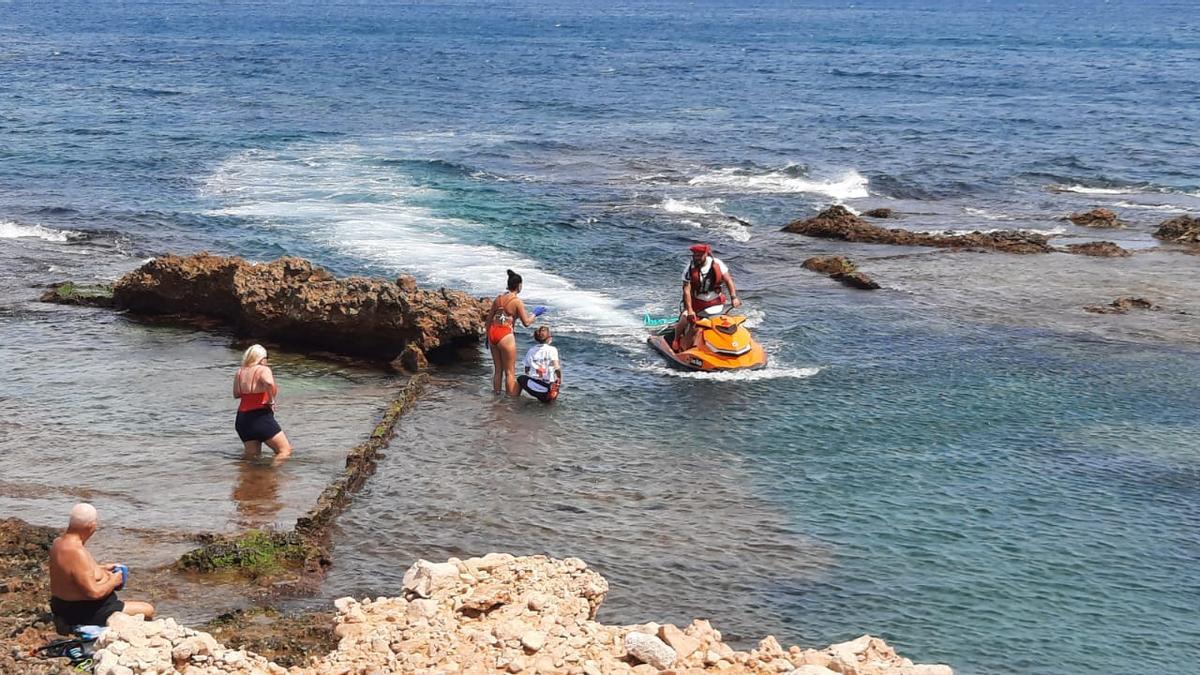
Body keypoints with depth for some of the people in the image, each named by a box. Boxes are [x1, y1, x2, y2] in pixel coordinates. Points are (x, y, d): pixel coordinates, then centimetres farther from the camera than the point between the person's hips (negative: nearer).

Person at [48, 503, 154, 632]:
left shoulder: (58, 543, 0)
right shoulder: (77, 553, -32)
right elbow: (94, 592, -31)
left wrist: (101, 568, 20)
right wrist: (113, 581, -12)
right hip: (85, 613, -11)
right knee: (148, 610, -8)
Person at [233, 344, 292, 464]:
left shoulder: (239, 372, 10)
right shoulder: (263, 370, -9)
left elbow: (236, 394, 19)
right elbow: (269, 383, -30)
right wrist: (271, 400, -16)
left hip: (242, 418, 7)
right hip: (261, 416, -7)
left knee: (252, 455, 15)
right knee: (285, 450, -2)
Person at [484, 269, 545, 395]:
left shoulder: (499, 298, 9)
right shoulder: (517, 302, -9)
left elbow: (488, 319, 12)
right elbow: (526, 322, -8)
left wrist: (488, 336, 22)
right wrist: (535, 314, 10)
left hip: (493, 333, 6)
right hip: (505, 335, -6)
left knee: (498, 369, 18)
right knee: (510, 372, 3)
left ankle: (496, 394, 23)